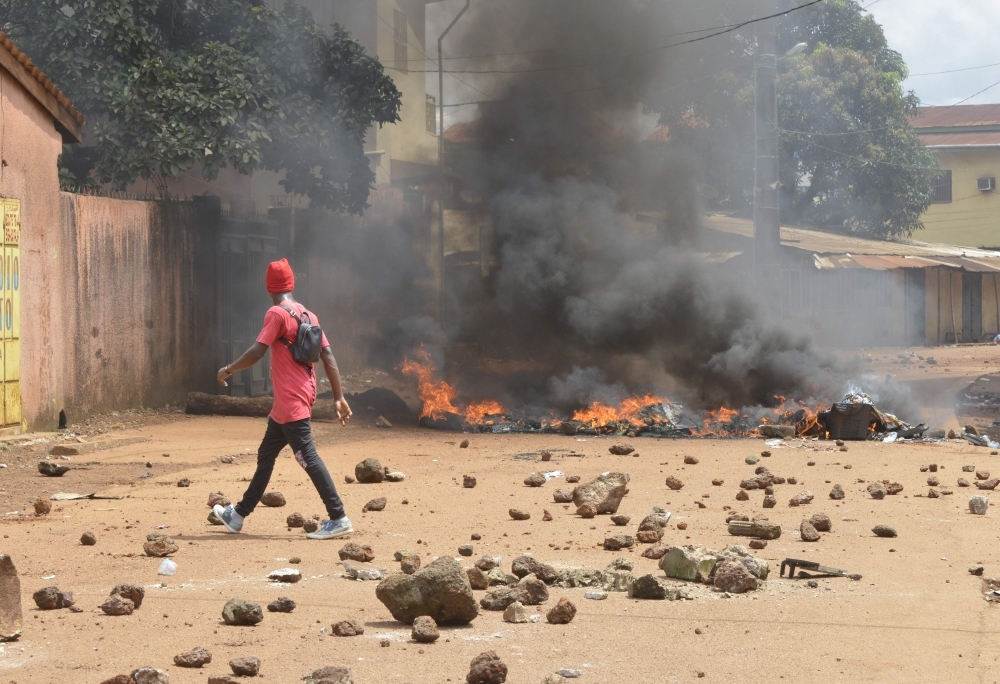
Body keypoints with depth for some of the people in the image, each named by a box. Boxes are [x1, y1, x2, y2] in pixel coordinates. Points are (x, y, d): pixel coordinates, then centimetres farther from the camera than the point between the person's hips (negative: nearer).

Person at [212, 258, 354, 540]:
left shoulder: (277, 314, -12)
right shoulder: (307, 315, 11)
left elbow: (256, 352, -19)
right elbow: (327, 355, 7)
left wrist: (228, 370, -4)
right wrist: (339, 397, 8)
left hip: (292, 402, -9)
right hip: (286, 403, 9)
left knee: (308, 457, -10)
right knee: (265, 455, 18)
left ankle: (338, 519, -13)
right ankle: (239, 515, 29)